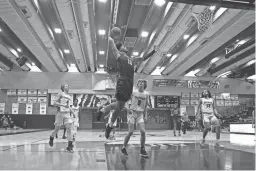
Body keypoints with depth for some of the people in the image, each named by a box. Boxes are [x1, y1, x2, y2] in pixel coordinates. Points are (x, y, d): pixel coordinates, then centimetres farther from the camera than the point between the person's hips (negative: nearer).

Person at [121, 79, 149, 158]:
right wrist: (127, 108, -17)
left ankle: (142, 150, 6)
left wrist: (146, 115, 7)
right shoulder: (133, 92, -3)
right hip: (132, 112, -3)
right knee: (131, 132, -8)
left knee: (143, 131, -9)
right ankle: (123, 148, 10)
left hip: (140, 114, 3)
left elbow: (145, 106, 14)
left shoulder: (146, 94, 6)